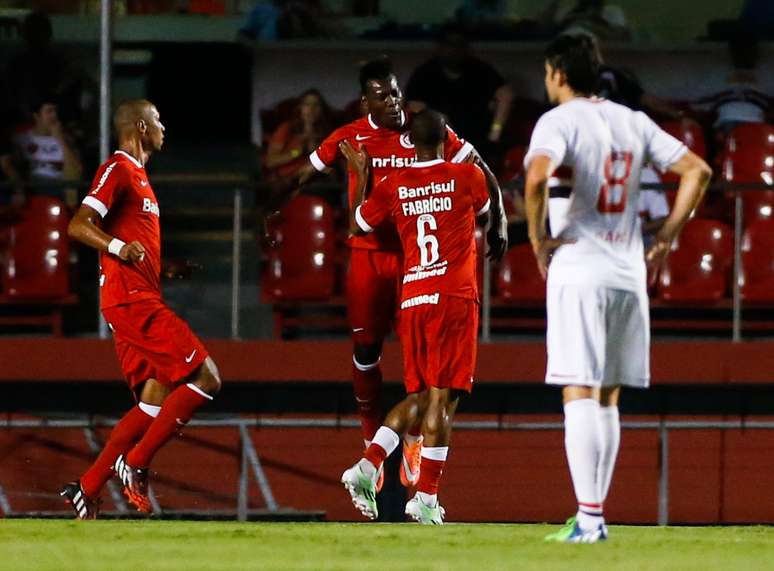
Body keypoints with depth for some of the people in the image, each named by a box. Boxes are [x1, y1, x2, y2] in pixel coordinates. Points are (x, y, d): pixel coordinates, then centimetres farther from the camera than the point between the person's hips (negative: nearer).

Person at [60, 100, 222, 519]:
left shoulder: (136, 174, 22)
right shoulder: (118, 170, -7)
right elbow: (78, 225, -18)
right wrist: (118, 246, -34)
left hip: (140, 301, 10)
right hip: (133, 299, -10)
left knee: (156, 401, 6)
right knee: (205, 378, -13)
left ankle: (87, 489, 5)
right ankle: (135, 464, -10)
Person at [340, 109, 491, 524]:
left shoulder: (393, 185, 5)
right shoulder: (467, 177, 0)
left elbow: (357, 226, 20)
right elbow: (485, 209, 23)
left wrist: (361, 174, 31)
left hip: (411, 299, 4)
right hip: (454, 298, -4)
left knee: (419, 396, 16)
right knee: (442, 397, -4)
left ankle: (368, 466, -1)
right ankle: (426, 497, -7)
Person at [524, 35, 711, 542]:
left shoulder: (559, 121, -6)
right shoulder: (633, 122, 13)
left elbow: (537, 176, -25)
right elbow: (697, 170, 12)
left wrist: (537, 236, -11)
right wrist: (668, 236, 13)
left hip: (578, 270, -6)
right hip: (629, 272, 6)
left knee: (581, 396, -8)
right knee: (607, 399, 12)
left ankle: (589, 517, -16)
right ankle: (594, 515, 13)